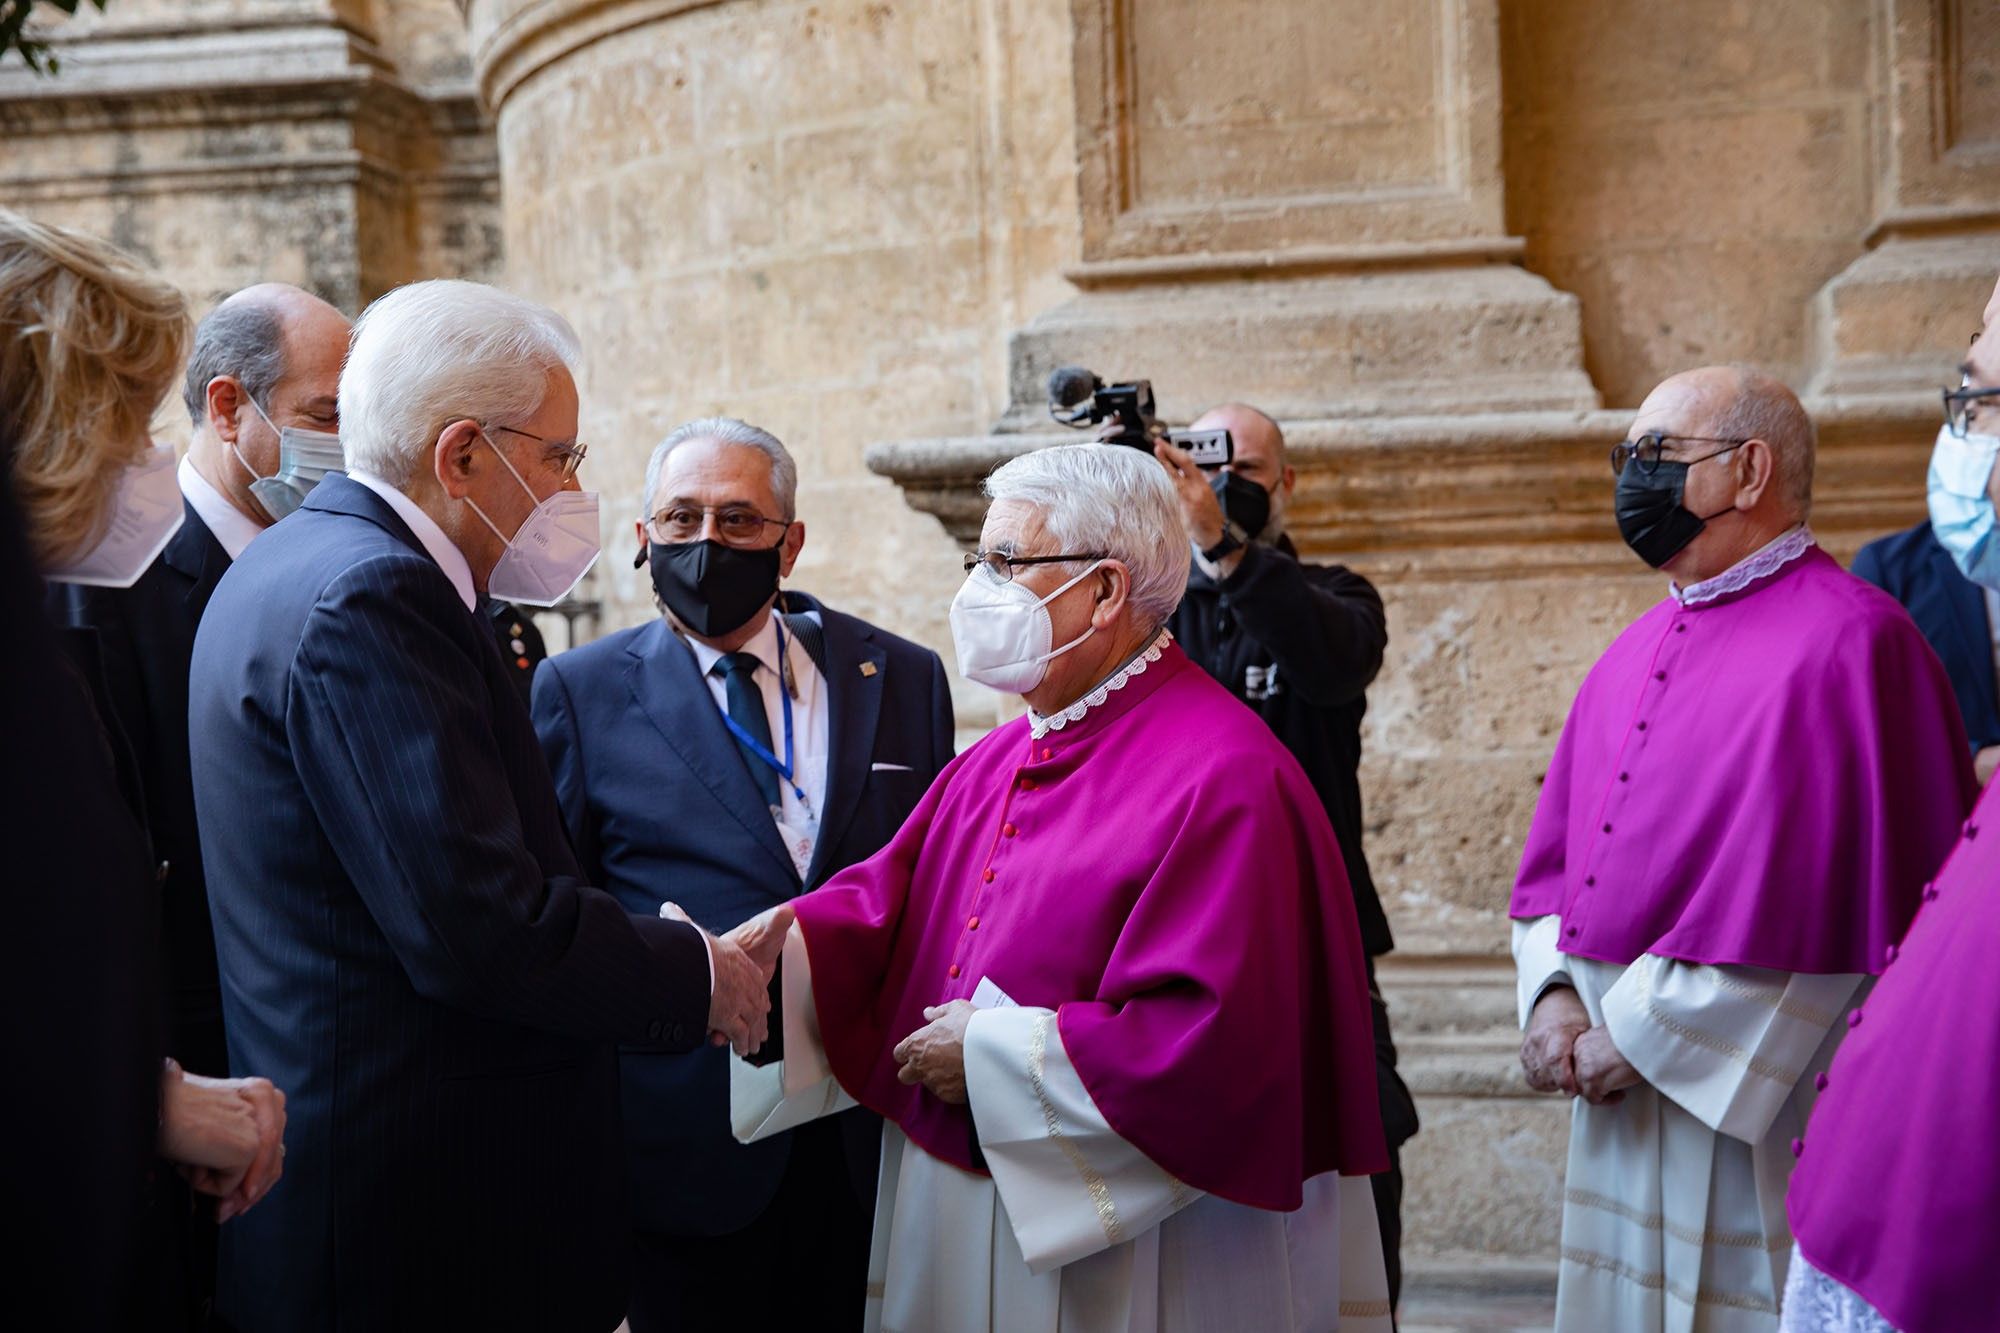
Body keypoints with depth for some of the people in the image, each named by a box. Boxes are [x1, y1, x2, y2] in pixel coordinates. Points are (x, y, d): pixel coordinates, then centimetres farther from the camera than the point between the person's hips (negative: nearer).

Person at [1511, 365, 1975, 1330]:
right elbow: (1558, 849, 13)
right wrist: (1554, 994, -4)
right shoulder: (1637, 653, 12)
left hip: (1761, 1120, -7)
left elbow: (1813, 894, -20)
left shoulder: (1846, 641, -13)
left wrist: (1641, 1029, -16)